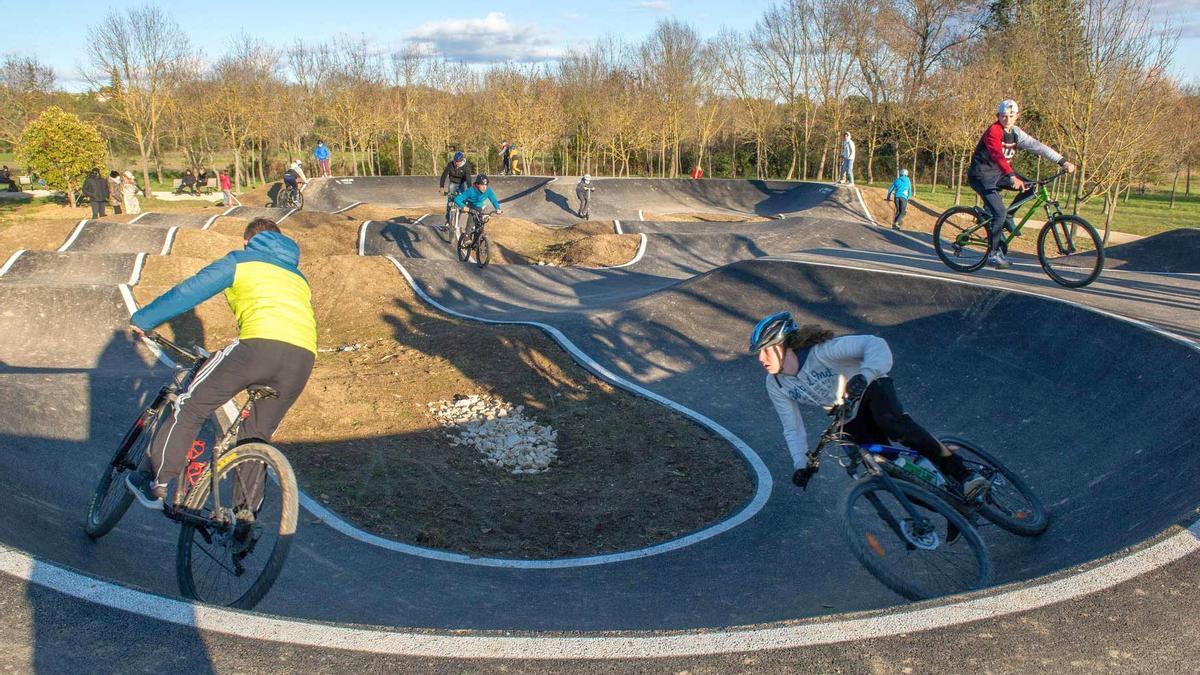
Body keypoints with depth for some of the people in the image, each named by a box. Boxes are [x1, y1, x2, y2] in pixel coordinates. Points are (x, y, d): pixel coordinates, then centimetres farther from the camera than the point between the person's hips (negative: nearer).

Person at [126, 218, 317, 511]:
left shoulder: (241, 261, 20)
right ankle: (245, 514, 22)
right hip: (304, 357, 5)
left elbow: (189, 291, 16)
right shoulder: (297, 276, 36)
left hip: (261, 343, -5)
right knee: (257, 436, 20)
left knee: (190, 407, 13)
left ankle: (157, 484, 16)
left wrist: (142, 319, 28)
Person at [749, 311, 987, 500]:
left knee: (892, 422, -35)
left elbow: (875, 344, -40)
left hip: (871, 385, -5)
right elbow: (792, 429, -7)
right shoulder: (776, 385, -15)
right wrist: (801, 464, -20)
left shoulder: (820, 351, -31)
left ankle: (962, 473, -31)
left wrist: (864, 375, -58)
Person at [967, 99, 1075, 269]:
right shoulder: (993, 131, -20)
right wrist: (1012, 177, -49)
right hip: (982, 174, -8)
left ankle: (1007, 217, 8)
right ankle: (994, 254, -6)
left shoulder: (1015, 133, 3)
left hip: (998, 173, 8)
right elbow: (998, 155, -35)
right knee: (999, 212, -18)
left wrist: (1063, 161, -12)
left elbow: (1037, 146, -3)